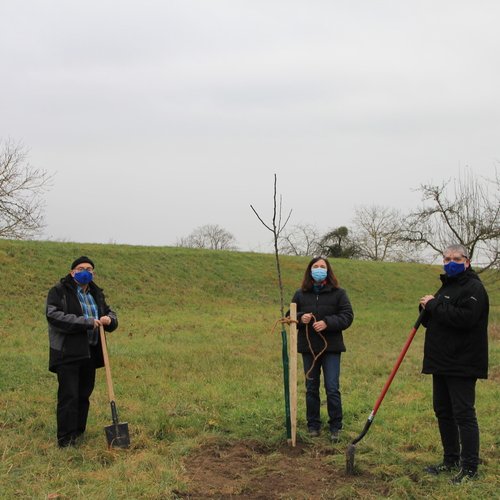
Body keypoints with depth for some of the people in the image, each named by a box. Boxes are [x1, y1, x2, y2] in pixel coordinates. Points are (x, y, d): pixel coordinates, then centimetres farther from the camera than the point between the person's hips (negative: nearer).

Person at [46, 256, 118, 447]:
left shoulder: (96, 293, 16)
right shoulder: (58, 291, -5)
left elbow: (109, 312, 23)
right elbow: (54, 315, -19)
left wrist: (109, 319, -5)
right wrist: (86, 322, -22)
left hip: (89, 353, 7)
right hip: (68, 353, -6)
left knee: (84, 395, 12)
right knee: (69, 396, -8)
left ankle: (78, 433, 23)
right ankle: (66, 439, -3)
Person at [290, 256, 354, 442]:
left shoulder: (338, 293, -1)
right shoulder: (300, 294, 5)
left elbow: (347, 316, -6)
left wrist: (327, 323, -19)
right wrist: (300, 318, -12)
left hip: (331, 347, -2)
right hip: (308, 347, 3)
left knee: (332, 388, -4)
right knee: (311, 388, 11)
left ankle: (335, 427, 8)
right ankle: (313, 425, 22)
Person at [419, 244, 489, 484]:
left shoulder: (473, 288, -11)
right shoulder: (446, 286, 18)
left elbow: (464, 318, -28)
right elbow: (431, 321, 21)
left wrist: (434, 306, -18)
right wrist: (426, 308, -2)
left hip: (462, 364, -9)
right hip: (442, 362, 10)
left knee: (464, 414, -6)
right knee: (443, 411, 14)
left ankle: (469, 467, 2)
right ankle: (451, 460, 26)